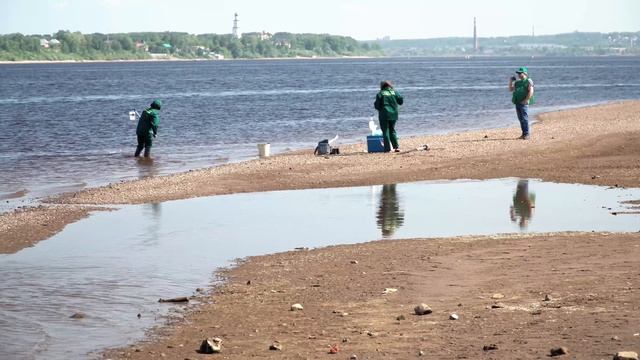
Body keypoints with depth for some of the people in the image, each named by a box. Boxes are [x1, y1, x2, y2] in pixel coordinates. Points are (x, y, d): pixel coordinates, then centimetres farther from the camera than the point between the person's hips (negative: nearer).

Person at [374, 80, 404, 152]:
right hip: (393, 114, 4)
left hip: (384, 115, -4)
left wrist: (380, 108, 14)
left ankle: (387, 148, -3)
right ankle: (396, 146, 4)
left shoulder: (380, 94, -6)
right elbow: (401, 101, 5)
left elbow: (377, 105, -8)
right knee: (392, 130, 16)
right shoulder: (394, 92, 3)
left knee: (385, 131, 2)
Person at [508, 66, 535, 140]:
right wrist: (510, 81, 10)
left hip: (524, 103, -7)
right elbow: (511, 89, 23)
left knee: (524, 118, -10)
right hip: (517, 103, 7)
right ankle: (524, 133, 13)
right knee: (520, 119, 8)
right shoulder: (517, 82, 19)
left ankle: (527, 134, -8)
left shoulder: (528, 81, -2)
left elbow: (531, 92, -11)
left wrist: (525, 100, -16)